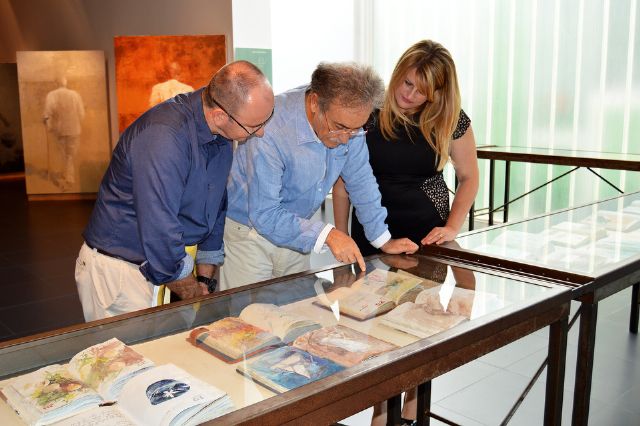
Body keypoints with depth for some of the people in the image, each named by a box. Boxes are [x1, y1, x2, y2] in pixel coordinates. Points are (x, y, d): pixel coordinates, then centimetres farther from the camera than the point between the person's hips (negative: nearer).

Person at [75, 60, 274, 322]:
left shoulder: (222, 134, -1)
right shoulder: (164, 136, -28)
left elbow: (215, 211, 10)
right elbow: (159, 232, -28)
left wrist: (204, 281, 7)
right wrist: (193, 294, -12)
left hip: (164, 264, 7)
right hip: (119, 269, -7)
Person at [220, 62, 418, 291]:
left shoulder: (348, 119, -13)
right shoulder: (269, 131, -32)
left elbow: (360, 180, -1)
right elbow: (264, 215, -30)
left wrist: (383, 240, -1)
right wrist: (327, 234, -36)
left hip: (295, 231, 5)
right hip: (248, 229, -5)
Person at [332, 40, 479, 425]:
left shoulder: (450, 120, -7)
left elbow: (469, 177, 4)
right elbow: (343, 180, -4)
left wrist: (452, 226, -10)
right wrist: (340, 238, -3)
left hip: (426, 234, 1)